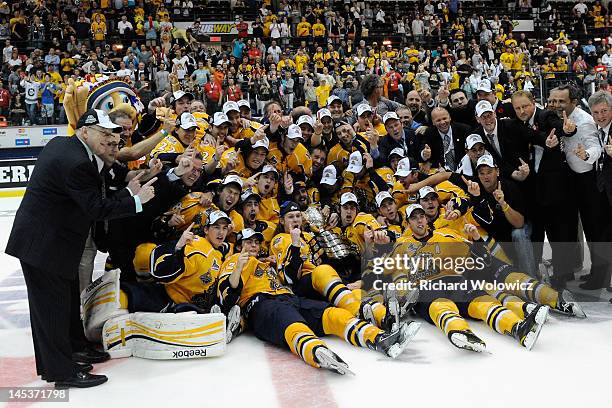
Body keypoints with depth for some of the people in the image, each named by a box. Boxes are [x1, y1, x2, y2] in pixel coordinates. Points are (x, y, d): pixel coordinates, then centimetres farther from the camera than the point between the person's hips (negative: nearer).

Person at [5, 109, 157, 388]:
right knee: (52, 305, 1)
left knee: (69, 296, 22)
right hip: (43, 245, -10)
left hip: (51, 239, 10)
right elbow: (96, 209, -22)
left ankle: (75, 348, 39)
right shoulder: (77, 163, -24)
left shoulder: (61, 144, 7)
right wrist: (137, 200, -14)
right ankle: (62, 371, 13)